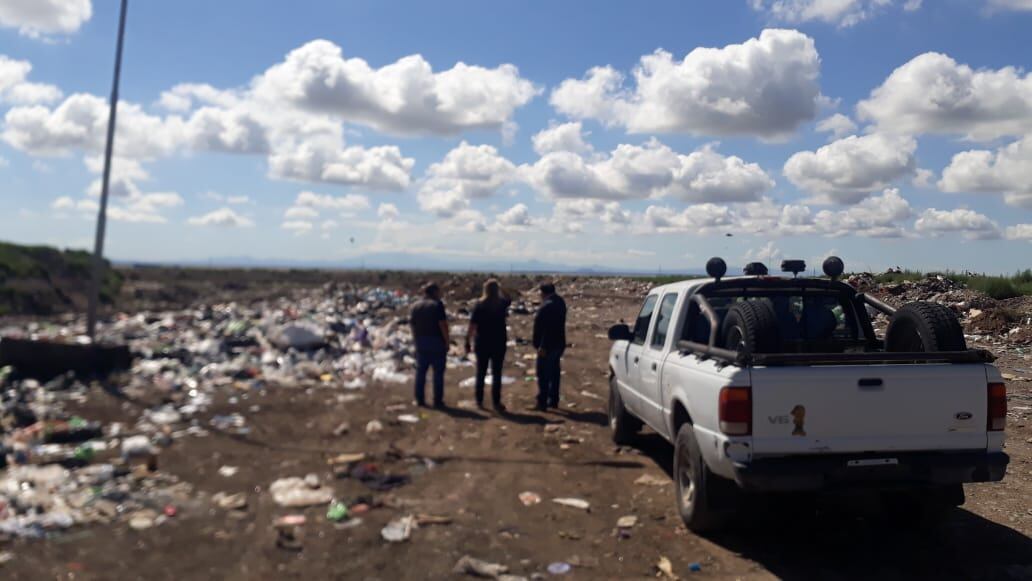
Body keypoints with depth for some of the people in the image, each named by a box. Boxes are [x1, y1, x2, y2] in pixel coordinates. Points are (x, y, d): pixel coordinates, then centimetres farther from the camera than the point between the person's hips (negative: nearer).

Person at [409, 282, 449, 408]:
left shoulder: (415, 306, 8)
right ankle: (438, 401, 2)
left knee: (420, 372, 10)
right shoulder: (437, 305, -9)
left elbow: (412, 325, 8)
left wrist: (416, 341, 15)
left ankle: (420, 399, 11)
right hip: (437, 341, -5)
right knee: (438, 372, 1)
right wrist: (447, 341, -9)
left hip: (421, 342, 5)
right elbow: (442, 324, -15)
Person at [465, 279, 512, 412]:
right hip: (498, 343, 0)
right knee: (497, 373, 4)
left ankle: (479, 401, 17)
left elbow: (472, 326, -8)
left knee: (481, 373, 11)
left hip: (482, 343, 0)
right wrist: (500, 289, 13)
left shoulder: (479, 305, -7)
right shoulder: (502, 303, -4)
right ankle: (496, 402, 3)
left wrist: (468, 342, -2)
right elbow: (509, 299, 22)